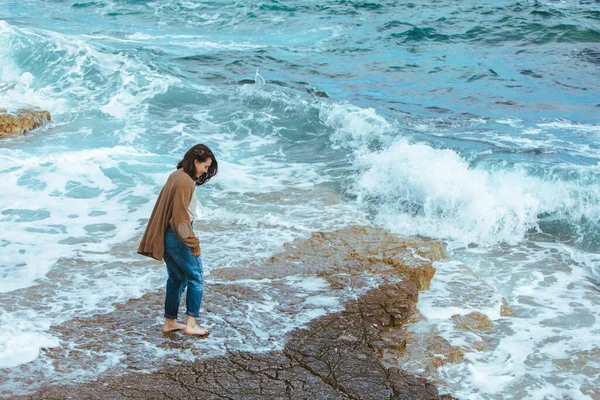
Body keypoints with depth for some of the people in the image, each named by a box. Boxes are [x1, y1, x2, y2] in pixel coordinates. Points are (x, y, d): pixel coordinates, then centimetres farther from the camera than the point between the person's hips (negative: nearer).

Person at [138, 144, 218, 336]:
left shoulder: (176, 176, 9)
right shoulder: (185, 182, -20)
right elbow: (181, 217, -22)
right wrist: (193, 243, -15)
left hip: (166, 236, 9)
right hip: (178, 239, -9)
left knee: (176, 278, 17)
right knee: (196, 279, 3)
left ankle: (170, 322, 23)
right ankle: (191, 324, 4)